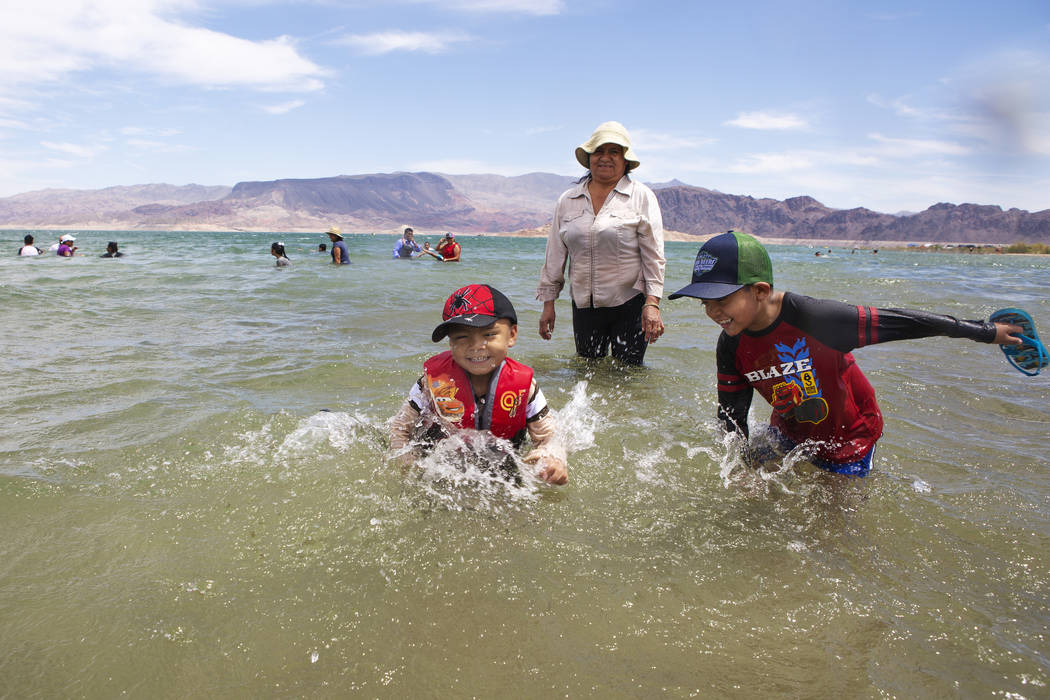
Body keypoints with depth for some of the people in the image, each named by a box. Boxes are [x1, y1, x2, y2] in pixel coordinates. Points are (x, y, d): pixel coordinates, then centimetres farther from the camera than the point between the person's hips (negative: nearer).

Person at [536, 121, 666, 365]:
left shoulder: (641, 197, 0)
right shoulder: (567, 200, 9)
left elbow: (654, 255, -4)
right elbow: (555, 256, 12)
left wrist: (652, 303, -12)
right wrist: (548, 303, 10)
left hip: (630, 304, -3)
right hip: (584, 306, 3)